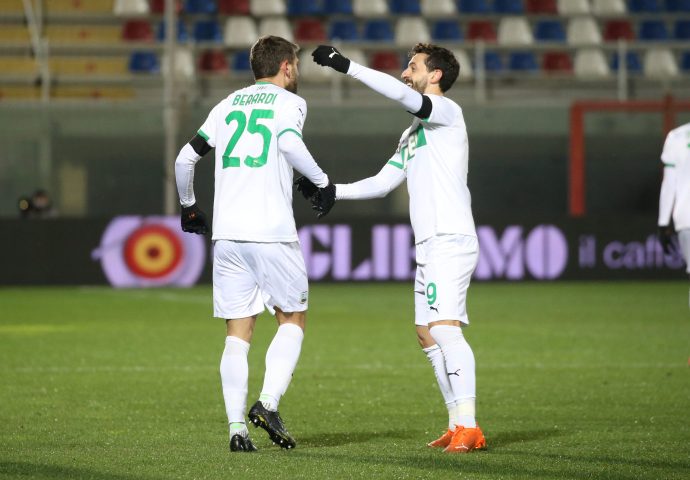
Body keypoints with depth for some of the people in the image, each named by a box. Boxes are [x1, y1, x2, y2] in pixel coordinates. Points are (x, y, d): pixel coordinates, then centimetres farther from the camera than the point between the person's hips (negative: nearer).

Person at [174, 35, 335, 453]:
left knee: (238, 333, 6)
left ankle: (237, 427, -3)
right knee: (293, 319, 11)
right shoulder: (289, 102, 3)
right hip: (272, 232, -4)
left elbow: (185, 158, 17)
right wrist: (322, 181, -8)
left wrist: (189, 206, 31)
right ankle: (268, 403, -8)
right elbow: (289, 143, -19)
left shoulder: (227, 105, 18)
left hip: (227, 233, 4)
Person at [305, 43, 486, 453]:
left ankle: (468, 427, -26)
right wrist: (333, 190, 17)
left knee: (445, 326, -20)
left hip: (451, 240, -10)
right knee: (427, 333, 9)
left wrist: (347, 66, -21)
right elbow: (383, 182, 27)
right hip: (429, 245, 10)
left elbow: (399, 93, -22)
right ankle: (458, 424, 11)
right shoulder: (414, 133, 24)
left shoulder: (447, 111, -4)